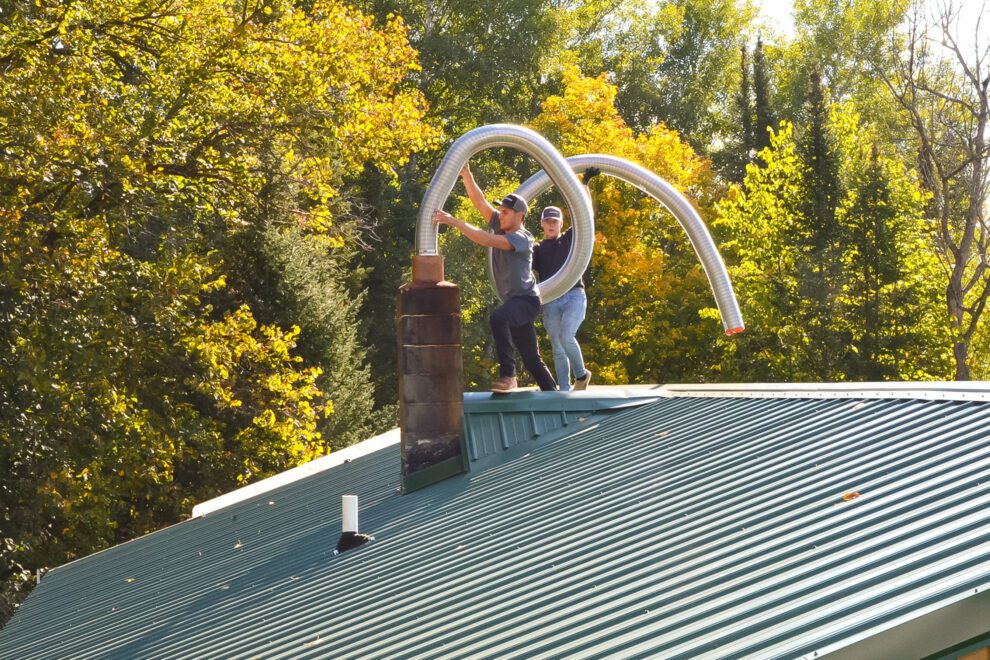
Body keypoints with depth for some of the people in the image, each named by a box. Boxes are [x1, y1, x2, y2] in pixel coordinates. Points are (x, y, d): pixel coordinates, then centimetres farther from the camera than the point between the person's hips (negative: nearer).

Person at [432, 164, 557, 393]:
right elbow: (479, 201, 1)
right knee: (532, 359, 13)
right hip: (513, 302, 9)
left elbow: (486, 240, -31)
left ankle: (508, 374, -36)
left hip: (526, 299, -9)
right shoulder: (501, 227, 6)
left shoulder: (522, 239, -17)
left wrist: (454, 222, -33)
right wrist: (466, 174, -10)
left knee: (498, 317, -37)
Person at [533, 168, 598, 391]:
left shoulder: (569, 239, 12)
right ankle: (564, 390, 5)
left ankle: (581, 373, -2)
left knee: (566, 336, -23)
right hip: (550, 302, 3)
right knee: (557, 349, 2)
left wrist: (585, 184, 2)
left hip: (574, 295, -2)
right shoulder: (537, 249, 15)